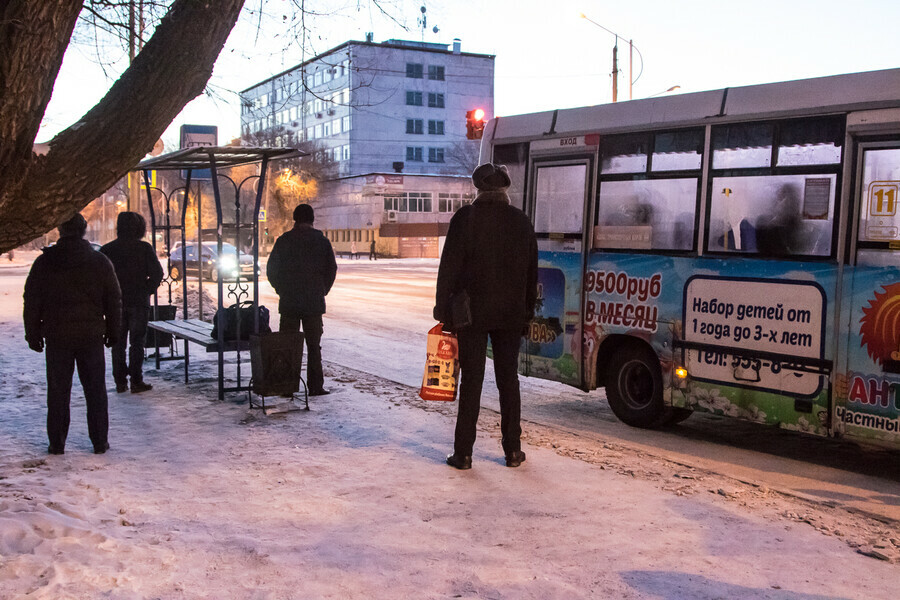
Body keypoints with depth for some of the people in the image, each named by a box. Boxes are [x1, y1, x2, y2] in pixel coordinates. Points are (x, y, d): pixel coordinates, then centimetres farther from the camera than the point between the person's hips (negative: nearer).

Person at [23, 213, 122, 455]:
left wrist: (33, 334, 9)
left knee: (58, 392, 7)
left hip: (57, 337, 0)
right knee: (95, 390, 7)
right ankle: (100, 441, 11)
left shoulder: (44, 262, -2)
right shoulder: (100, 262, 0)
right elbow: (114, 301, 4)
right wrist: (112, 332, 13)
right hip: (92, 335, 0)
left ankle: (57, 443, 10)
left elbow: (32, 302, 1)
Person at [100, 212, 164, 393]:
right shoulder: (144, 248, -6)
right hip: (138, 303, -2)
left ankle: (120, 382, 11)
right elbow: (157, 273, -10)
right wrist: (147, 290, 2)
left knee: (118, 343, 10)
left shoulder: (107, 250, 2)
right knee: (136, 342, 3)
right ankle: (136, 382, 2)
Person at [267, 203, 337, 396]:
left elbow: (271, 270, 0)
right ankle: (315, 386, 4)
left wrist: (282, 291, 12)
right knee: (314, 346, 6)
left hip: (288, 302, 0)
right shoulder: (322, 241, 0)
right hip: (314, 302, 0)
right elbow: (332, 269, 2)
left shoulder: (284, 240, -1)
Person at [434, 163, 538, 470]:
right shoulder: (521, 221, 5)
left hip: (472, 313, -3)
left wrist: (443, 308, -3)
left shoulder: (465, 218, -6)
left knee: (471, 381, 1)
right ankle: (513, 450, 14)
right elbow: (531, 272, 10)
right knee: (508, 380, 11)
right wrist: (527, 312, 17)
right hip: (511, 315, 3)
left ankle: (463, 453, 4)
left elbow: (449, 267, -8)